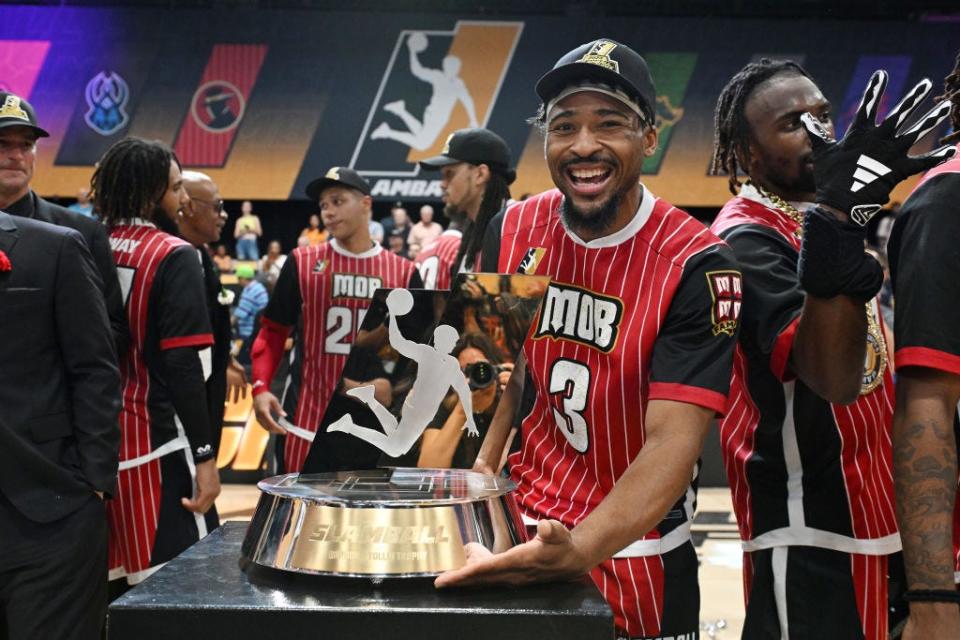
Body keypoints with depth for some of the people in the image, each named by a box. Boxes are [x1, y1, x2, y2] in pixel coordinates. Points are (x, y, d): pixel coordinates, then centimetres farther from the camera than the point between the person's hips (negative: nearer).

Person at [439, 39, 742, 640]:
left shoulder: (698, 267, -21)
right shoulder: (516, 230, -5)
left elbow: (673, 442, -28)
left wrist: (578, 550, -42)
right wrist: (485, 464, -2)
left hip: (632, 545, -4)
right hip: (523, 531, 5)